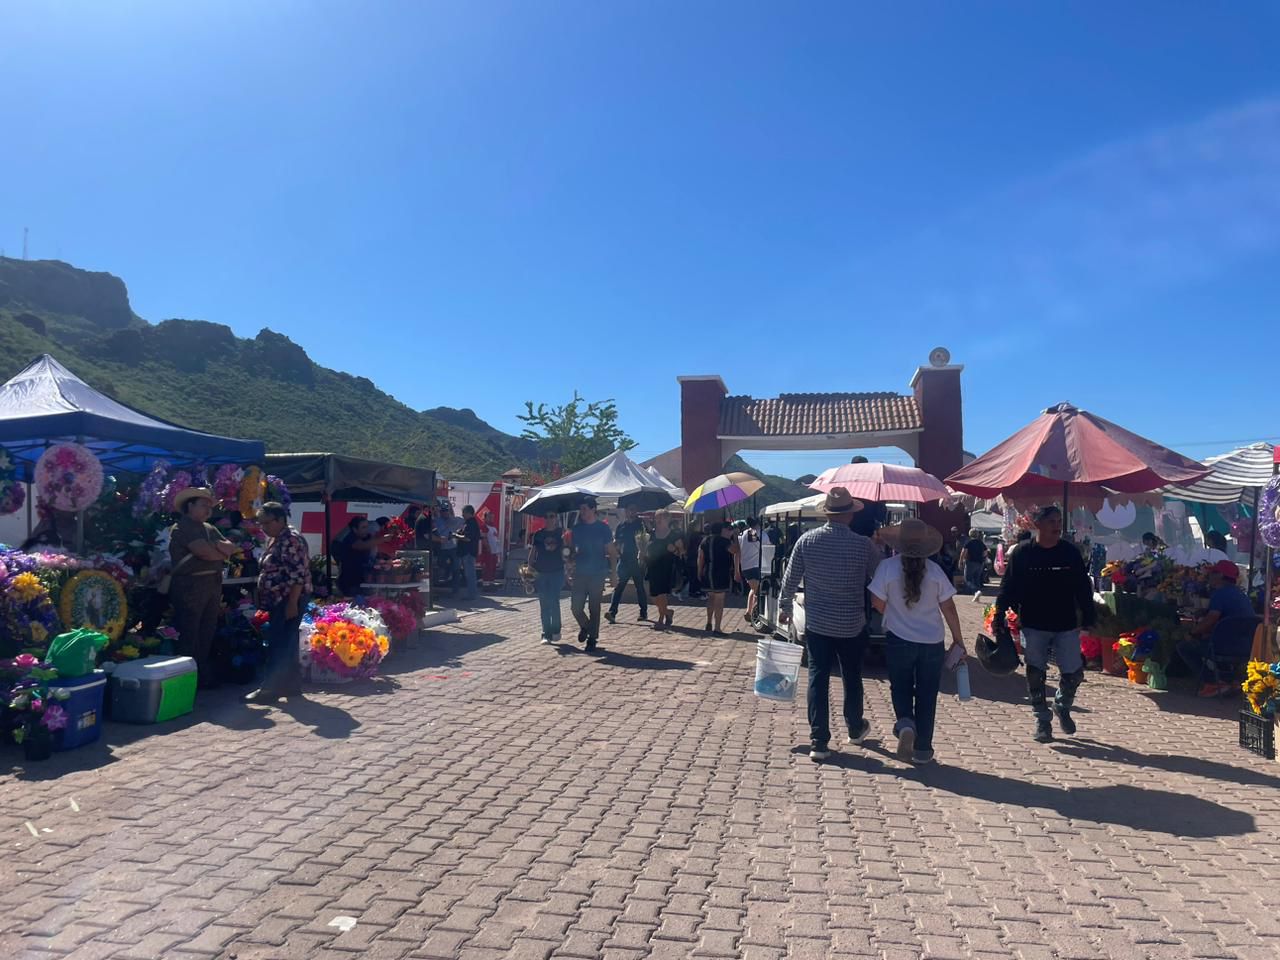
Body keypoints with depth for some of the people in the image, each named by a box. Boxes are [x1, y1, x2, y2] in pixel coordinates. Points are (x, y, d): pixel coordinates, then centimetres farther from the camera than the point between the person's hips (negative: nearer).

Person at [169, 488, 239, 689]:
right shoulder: (181, 528, -6)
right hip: (189, 584, -8)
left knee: (207, 634, 12)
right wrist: (223, 552, 1)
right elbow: (204, 552, -17)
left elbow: (232, 548, 9)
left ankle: (204, 676, 19)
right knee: (188, 636, -4)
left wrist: (216, 546, -11)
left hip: (213, 585, 8)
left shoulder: (210, 529, 20)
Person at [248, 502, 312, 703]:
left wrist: (292, 603, -24)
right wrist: (264, 601, 20)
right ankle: (292, 685, 19)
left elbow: (298, 575, -21)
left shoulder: (291, 540, -16)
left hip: (289, 600, -10)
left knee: (279, 645, -8)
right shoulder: (275, 540, 16)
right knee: (286, 644, 13)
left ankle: (270, 689, -5)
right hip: (278, 601, 10)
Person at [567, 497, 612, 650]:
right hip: (580, 573, 3)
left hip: (597, 573, -3)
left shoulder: (603, 527, -2)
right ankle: (584, 627, 29)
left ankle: (592, 638, 15)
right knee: (575, 606, 0)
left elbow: (610, 551, -1)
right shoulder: (577, 528, 8)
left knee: (594, 608, 3)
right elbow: (572, 549, 15)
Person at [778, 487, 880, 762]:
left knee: (818, 679, 5)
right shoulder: (864, 545, -13)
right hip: (852, 625, 0)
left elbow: (790, 580, -2)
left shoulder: (806, 541, -8)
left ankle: (818, 742, 5)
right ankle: (855, 729, 38)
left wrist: (784, 608, 12)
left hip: (816, 623, 1)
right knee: (852, 678, 18)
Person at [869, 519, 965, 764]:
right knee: (927, 694, 11)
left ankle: (905, 723, -10)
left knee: (900, 688, 17)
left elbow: (878, 603, -7)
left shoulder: (887, 567, -11)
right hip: (932, 640, 1)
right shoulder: (935, 571, -6)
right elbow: (948, 608, -2)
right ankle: (923, 749, 15)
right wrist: (957, 638, 9)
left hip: (899, 640, -1)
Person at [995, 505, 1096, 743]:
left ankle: (1062, 707, 32)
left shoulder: (1071, 553, 1)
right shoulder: (1022, 554, -5)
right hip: (1034, 626, -2)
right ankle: (1043, 720, 19)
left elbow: (1083, 589, 7)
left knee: (1074, 673, 3)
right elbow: (1008, 589, -3)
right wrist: (999, 618, -8)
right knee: (1036, 675, 4)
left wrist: (1089, 619, 3)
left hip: (1066, 625, 2)